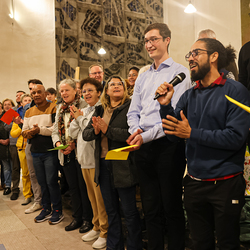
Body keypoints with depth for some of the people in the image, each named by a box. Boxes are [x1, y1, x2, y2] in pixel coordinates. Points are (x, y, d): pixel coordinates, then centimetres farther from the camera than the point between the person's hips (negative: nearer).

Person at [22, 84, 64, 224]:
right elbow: (24, 131, 11)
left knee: (51, 182, -2)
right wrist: (31, 132, -11)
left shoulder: (53, 108, -6)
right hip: (36, 152, 6)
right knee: (42, 182, 14)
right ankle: (46, 209, 27)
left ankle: (58, 211, 13)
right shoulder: (29, 112, 14)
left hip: (50, 152, -6)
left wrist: (40, 130, -18)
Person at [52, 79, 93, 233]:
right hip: (65, 154, 7)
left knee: (83, 186, 2)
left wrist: (74, 144, -19)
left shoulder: (83, 105, -8)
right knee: (72, 186, 14)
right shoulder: (60, 109, 15)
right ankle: (77, 217, 28)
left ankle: (87, 219, 17)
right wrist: (58, 143, -3)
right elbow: (55, 130, 15)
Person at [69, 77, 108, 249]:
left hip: (96, 159, -8)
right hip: (84, 159, 8)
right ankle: (97, 227, 31)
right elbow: (73, 133, 12)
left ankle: (105, 232, 14)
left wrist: (80, 118, -6)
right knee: (92, 196, 17)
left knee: (101, 197, 0)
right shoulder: (84, 111, 15)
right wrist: (76, 118, -2)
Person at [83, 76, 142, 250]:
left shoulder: (130, 107, -7)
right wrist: (95, 131, -8)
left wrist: (107, 129, -17)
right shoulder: (100, 110, 13)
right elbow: (85, 134, 12)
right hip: (103, 165, 6)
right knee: (111, 211, 18)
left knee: (130, 211, 5)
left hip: (123, 165, -6)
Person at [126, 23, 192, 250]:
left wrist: (147, 136, -18)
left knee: (172, 208, 4)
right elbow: (133, 112, 16)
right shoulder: (143, 78, 18)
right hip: (144, 147, 6)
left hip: (168, 144, -6)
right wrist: (136, 131, -5)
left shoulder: (179, 72, -2)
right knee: (150, 207, 14)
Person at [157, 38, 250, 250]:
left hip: (225, 184, -5)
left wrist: (192, 133, -20)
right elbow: (173, 135, 5)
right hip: (194, 183, 5)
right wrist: (165, 105, -9)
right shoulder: (189, 96, 6)